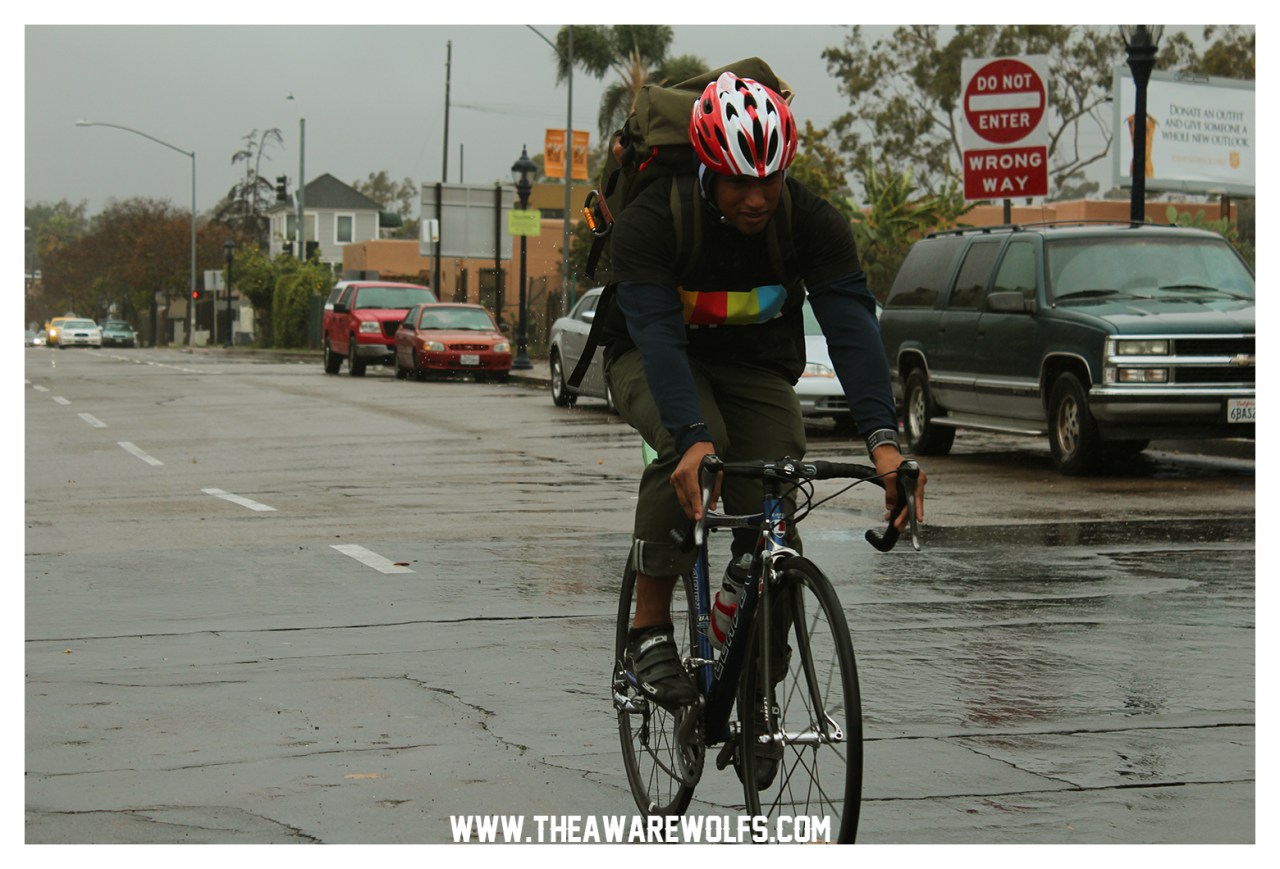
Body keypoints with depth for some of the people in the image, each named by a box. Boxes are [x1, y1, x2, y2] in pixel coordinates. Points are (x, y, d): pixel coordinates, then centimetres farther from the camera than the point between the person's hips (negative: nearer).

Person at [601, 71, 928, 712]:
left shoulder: (814, 223, -23)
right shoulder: (649, 222, -29)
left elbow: (851, 326, -33)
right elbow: (658, 334, -41)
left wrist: (883, 437, -48)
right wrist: (692, 438, -57)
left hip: (757, 365, 3)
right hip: (653, 359, -2)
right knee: (690, 447, -36)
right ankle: (649, 628, -21)